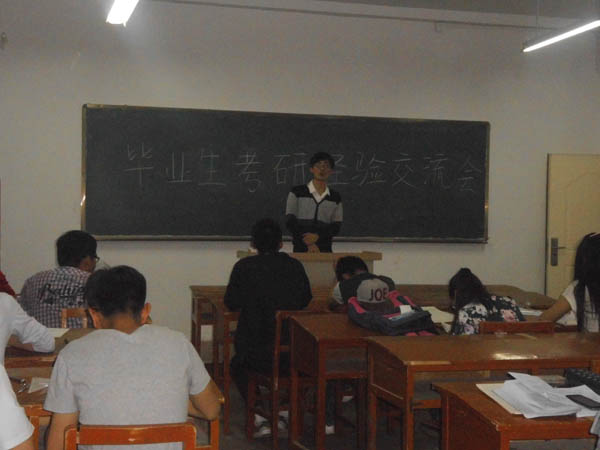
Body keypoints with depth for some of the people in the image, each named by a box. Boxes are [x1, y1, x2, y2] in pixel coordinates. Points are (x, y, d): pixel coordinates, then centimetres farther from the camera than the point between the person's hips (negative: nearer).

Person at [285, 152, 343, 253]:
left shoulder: (335, 197, 10)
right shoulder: (297, 192, 3)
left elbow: (336, 226, 6)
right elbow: (290, 221, -2)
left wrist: (318, 236, -13)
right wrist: (308, 244, -11)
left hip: (325, 249, 2)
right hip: (301, 249, -2)